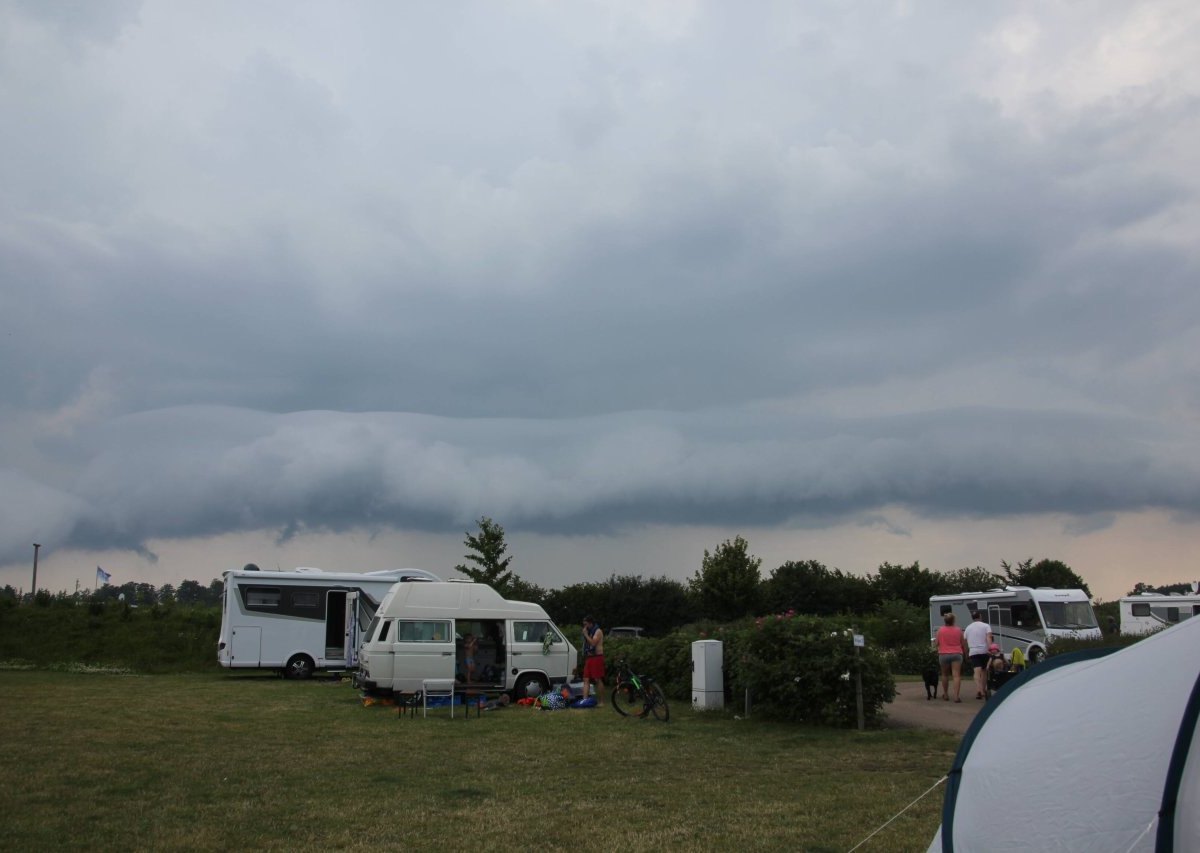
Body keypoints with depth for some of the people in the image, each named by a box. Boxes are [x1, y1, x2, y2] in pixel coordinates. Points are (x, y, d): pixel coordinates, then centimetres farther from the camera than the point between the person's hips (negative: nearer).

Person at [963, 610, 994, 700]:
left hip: (973, 652, 1)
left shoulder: (968, 628, 13)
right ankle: (984, 689, 22)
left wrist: (967, 652, 28)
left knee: (977, 671, -8)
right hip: (984, 651, -1)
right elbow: (989, 638, -12)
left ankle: (978, 690, -25)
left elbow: (965, 642, 17)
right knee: (984, 670, 15)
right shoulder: (986, 626, 2)